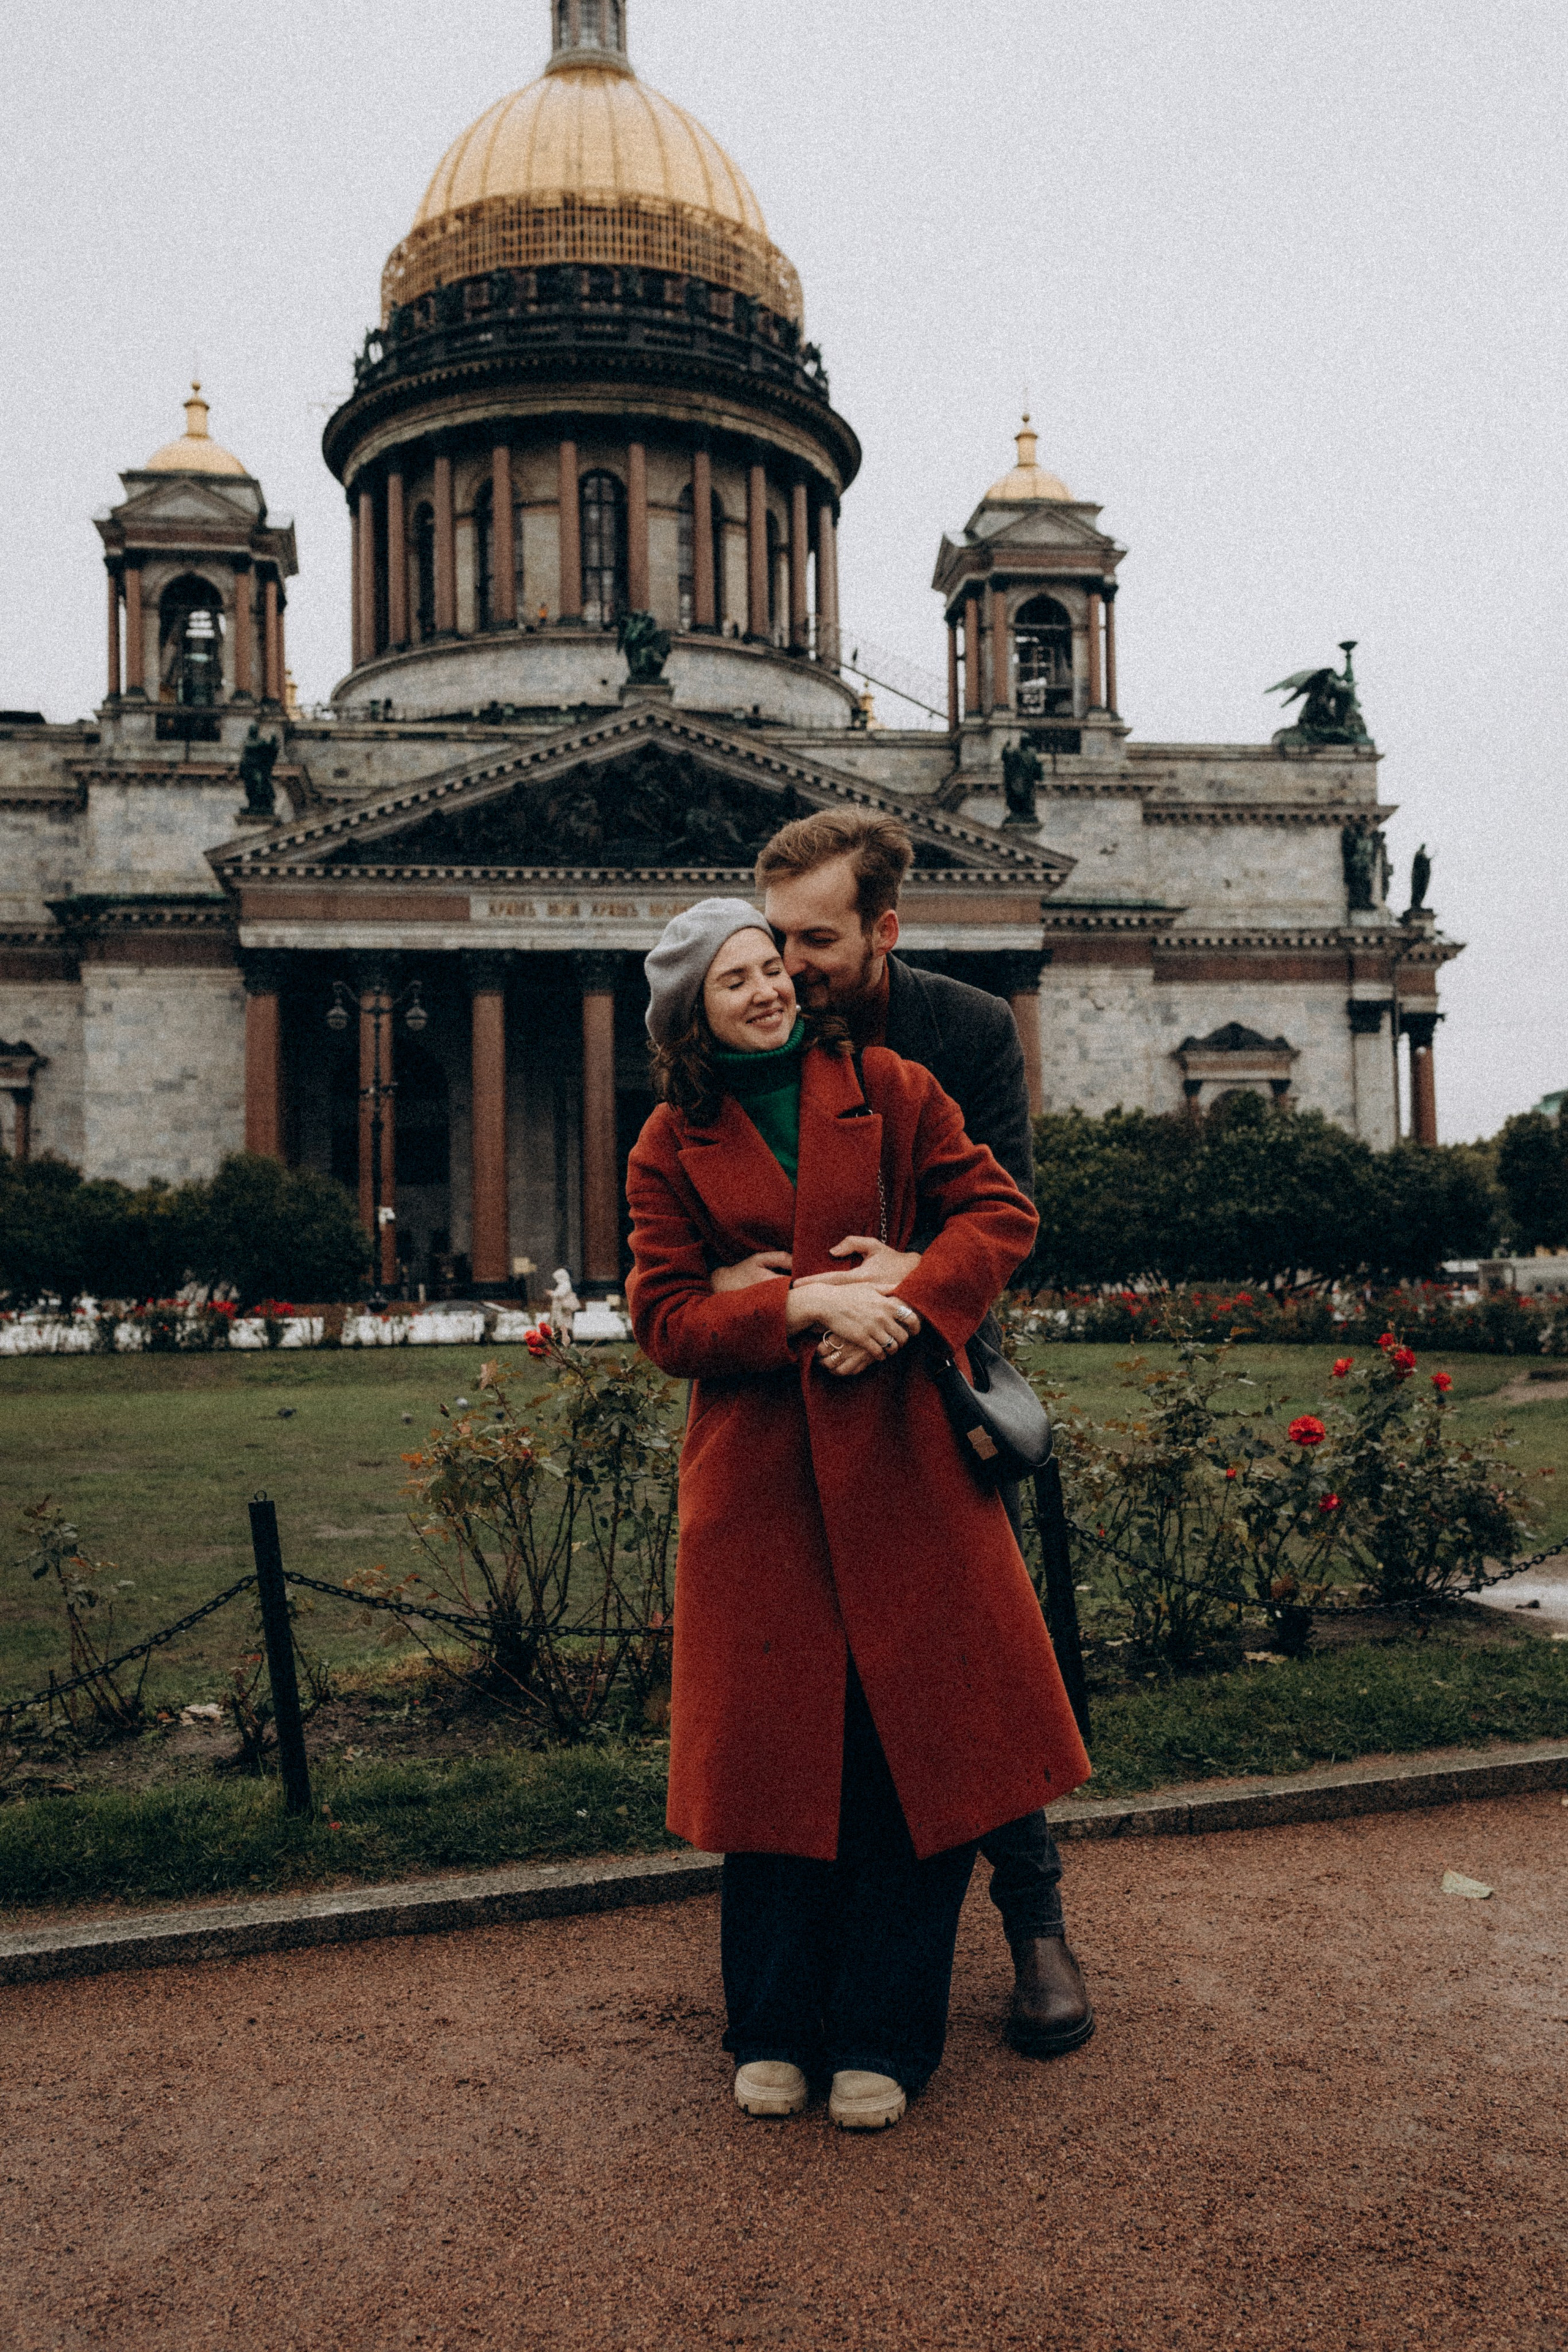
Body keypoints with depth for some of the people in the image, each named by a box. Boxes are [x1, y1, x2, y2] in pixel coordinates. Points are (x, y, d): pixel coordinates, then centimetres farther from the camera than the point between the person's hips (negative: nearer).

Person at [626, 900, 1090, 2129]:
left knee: (918, 1739, 2)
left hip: (900, 1460, 0)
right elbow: (665, 1314, 0)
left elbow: (998, 1210, 1)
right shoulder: (673, 1147, 6)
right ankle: (776, 2029, 24)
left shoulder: (886, 1087, 5)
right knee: (774, 1744, 5)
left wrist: (903, 1307, -14)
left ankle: (880, 2034, 20)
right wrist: (804, 1305, -15)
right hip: (758, 1474, 0)